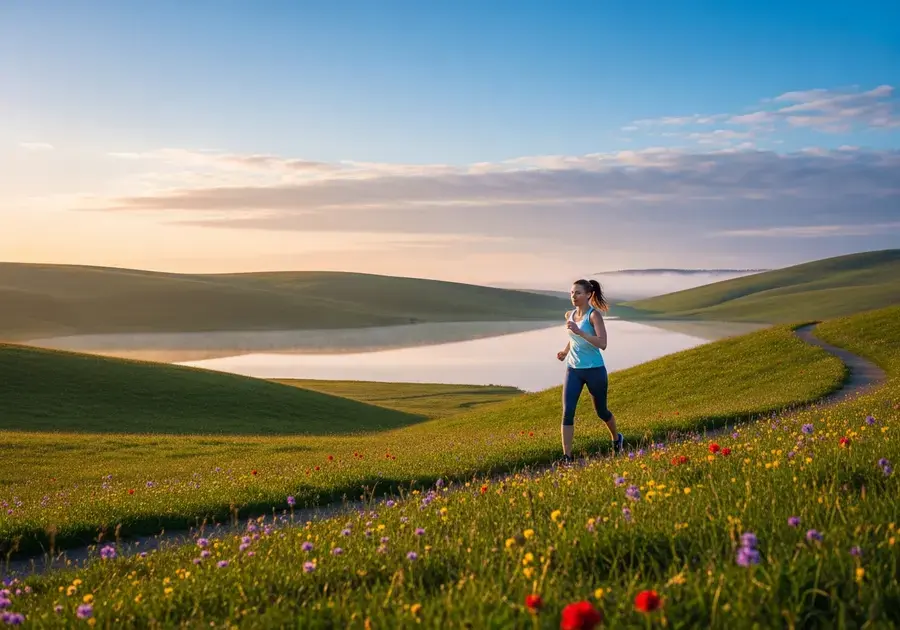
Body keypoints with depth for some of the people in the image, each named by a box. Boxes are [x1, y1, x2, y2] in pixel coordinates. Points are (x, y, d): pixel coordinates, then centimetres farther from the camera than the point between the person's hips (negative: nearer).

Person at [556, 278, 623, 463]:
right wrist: (565, 351, 9)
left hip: (594, 370, -5)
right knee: (567, 412, -10)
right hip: (573, 370, 5)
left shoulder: (594, 315, -14)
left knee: (601, 411, 14)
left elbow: (602, 344, -25)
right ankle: (567, 456, -8)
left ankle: (616, 439, 43)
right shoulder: (569, 315, 5)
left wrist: (579, 332, -32)